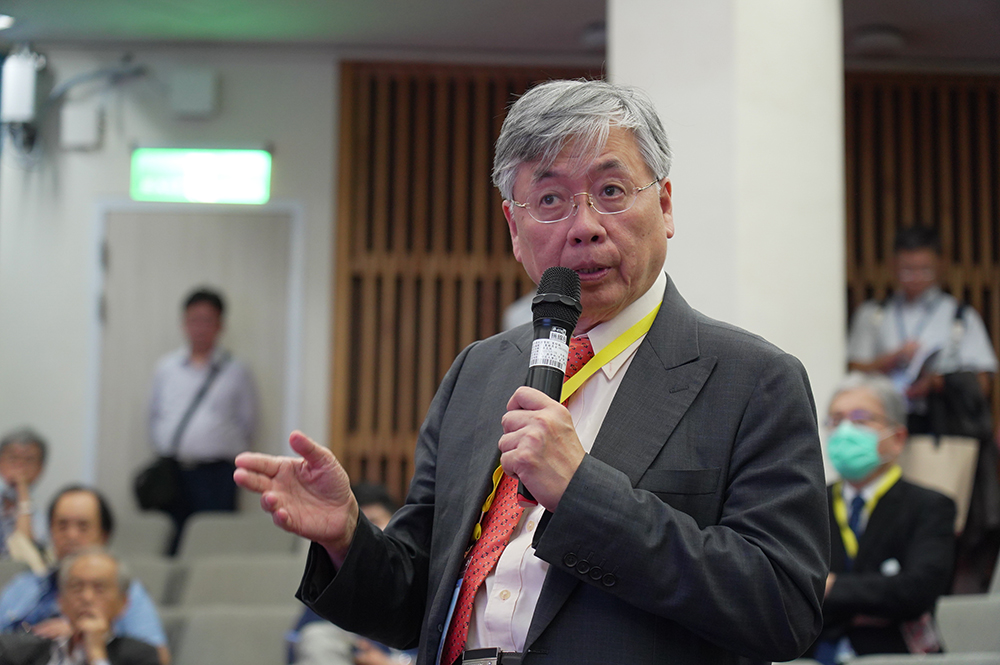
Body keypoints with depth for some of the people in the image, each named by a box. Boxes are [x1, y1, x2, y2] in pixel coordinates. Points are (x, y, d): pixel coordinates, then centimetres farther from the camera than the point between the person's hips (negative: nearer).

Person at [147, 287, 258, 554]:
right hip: (171, 474, 3)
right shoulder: (166, 368, 14)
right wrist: (166, 446, 9)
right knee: (170, 546, 1)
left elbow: (246, 424, 8)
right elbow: (154, 415, 22)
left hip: (214, 473, -3)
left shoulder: (235, 372, 5)